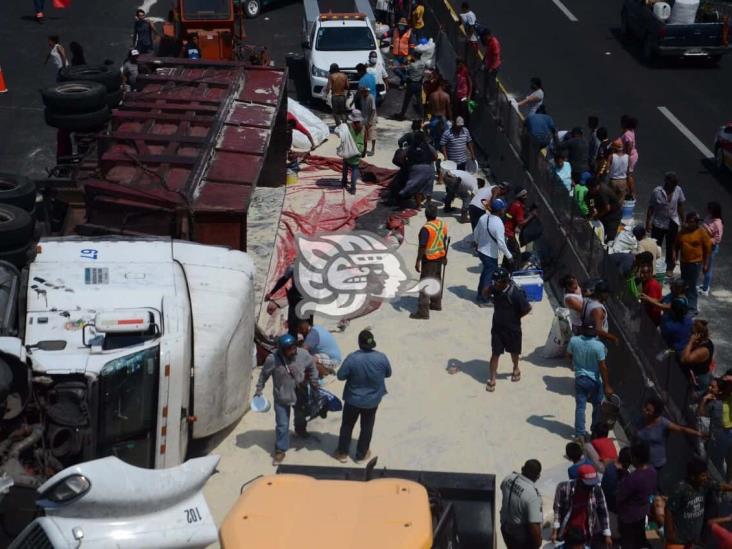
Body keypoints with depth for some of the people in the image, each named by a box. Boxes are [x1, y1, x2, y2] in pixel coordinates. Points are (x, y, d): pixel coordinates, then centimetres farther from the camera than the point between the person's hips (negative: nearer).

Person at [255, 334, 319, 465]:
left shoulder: (304, 355, -22)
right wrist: (259, 390, -1)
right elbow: (264, 375, -10)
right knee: (282, 425, 4)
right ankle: (280, 450, 22)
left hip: (300, 395, 3)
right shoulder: (272, 359, -27)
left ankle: (301, 430, 62)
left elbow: (312, 369, -2)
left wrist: (314, 385, 5)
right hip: (281, 397, -3)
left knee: (301, 417, 29)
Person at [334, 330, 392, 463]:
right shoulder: (381, 357, -16)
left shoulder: (352, 358, -23)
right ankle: (361, 454, 30)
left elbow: (341, 376, -14)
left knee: (347, 426, 18)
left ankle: (342, 453, 28)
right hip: (372, 400, 1)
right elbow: (388, 374, 0)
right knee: (367, 427, 19)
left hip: (353, 399, -1)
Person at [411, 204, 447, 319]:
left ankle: (423, 311, -4)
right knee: (437, 280, 23)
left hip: (429, 259, -8)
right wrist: (444, 256, 23)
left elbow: (422, 247, -22)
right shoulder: (442, 224, 0)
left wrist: (418, 261, -14)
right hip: (440, 257, 8)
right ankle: (436, 303, 37)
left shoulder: (426, 228, -23)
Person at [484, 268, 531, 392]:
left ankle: (516, 369, 48)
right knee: (495, 353, 3)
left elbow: (528, 308, -18)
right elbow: (485, 293, 7)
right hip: (497, 327, 3)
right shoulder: (496, 288, -12)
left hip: (512, 328, -3)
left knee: (514, 351, 20)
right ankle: (492, 380, 11)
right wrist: (489, 288, -16)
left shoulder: (515, 293, -27)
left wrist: (516, 317, -6)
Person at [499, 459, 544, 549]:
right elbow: (534, 524, -33)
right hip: (523, 535, -6)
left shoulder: (509, 479, -13)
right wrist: (538, 540, -14)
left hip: (506, 528, 6)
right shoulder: (533, 495, -35)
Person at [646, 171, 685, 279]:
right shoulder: (657, 192, -19)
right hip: (658, 223, -2)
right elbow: (650, 208, -11)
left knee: (671, 247, 14)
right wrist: (648, 223, -9)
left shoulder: (678, 190, -9)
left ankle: (669, 268, 31)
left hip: (673, 224, 2)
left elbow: (680, 206, 4)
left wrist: (683, 220, 9)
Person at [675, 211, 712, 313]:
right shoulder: (682, 231, 0)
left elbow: (707, 249, -7)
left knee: (693, 286, -4)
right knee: (684, 284, 17)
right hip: (684, 262, 5)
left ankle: (692, 308, 2)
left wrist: (705, 264, -7)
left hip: (696, 263, -5)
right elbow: (677, 246, 9)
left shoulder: (702, 232, -12)